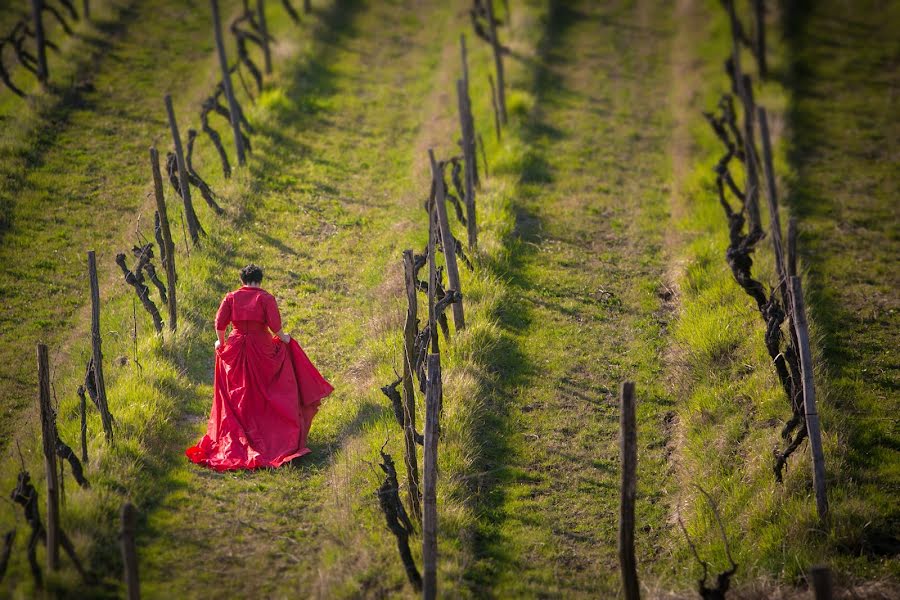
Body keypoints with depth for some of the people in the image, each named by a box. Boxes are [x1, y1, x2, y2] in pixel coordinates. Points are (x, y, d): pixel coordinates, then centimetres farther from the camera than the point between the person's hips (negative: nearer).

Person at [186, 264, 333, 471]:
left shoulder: (231, 297, 0)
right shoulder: (266, 298, -6)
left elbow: (220, 323, -4)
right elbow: (274, 323, -15)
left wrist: (221, 342, 12)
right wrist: (282, 338, 3)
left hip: (235, 349, 2)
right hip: (262, 350, -2)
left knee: (237, 398, 11)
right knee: (266, 394, 10)